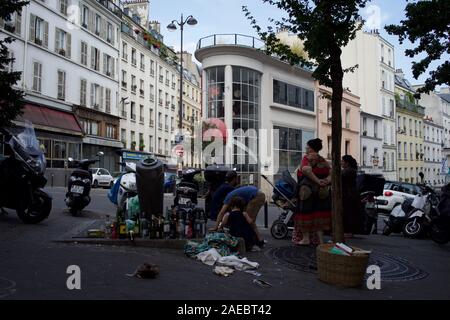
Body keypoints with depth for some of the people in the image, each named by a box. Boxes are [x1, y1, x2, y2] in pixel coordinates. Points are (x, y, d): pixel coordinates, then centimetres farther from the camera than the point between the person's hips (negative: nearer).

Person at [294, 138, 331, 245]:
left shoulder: (306, 158, -7)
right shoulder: (323, 161, 10)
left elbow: (307, 170, -27)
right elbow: (330, 174, 3)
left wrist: (317, 180, -21)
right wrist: (326, 181, -10)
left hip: (307, 190, -5)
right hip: (321, 192, 6)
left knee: (306, 212, 3)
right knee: (319, 212, 11)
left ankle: (306, 238, 7)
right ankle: (320, 238, 14)